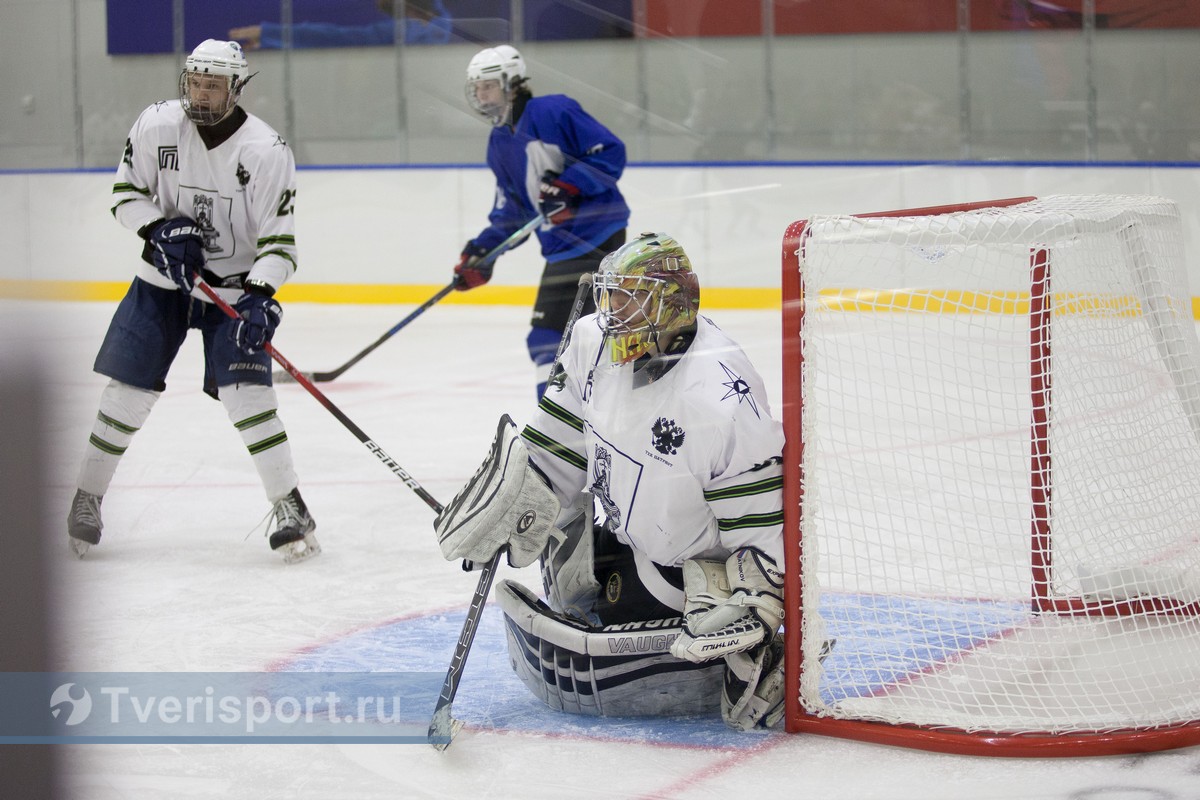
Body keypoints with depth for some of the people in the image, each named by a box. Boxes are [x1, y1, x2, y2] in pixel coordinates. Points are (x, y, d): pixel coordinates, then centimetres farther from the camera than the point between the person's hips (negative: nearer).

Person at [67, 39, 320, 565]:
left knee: (245, 392, -17)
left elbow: (279, 240, -16)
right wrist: (159, 229, -18)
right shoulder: (157, 126, -10)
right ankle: (87, 498, 16)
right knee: (129, 390, -1)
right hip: (163, 280, 2)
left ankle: (289, 507, -8)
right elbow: (125, 193, 1)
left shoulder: (266, 151, -17)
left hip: (234, 288, -2)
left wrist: (259, 295, -31)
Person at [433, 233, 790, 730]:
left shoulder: (724, 400, -30)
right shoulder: (595, 343, -8)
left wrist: (754, 609, -35)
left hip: (690, 567, -9)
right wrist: (506, 516, 6)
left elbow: (763, 523, -26)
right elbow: (559, 441, 8)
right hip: (620, 531, 9)